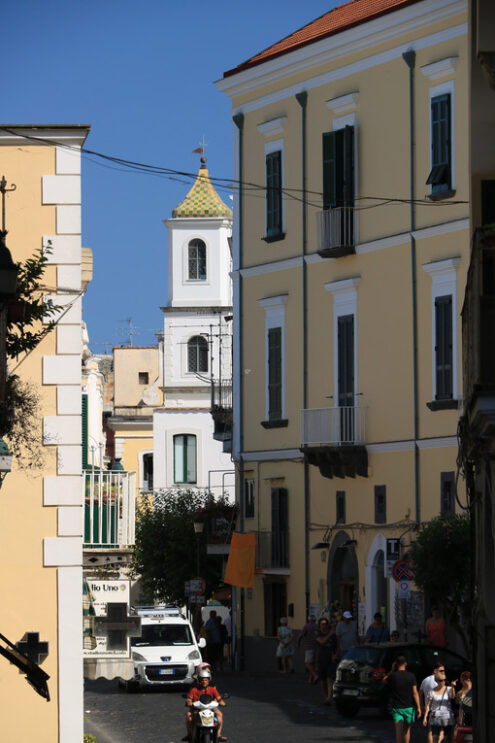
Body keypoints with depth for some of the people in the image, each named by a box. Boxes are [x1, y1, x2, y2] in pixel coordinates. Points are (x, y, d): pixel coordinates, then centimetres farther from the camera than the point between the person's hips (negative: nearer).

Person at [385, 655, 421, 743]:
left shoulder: (392, 676, -8)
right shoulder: (411, 676, -7)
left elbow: (385, 681, 16)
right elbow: (415, 693, -9)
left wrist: (392, 670, 10)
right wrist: (418, 707, -5)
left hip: (396, 707, -1)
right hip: (409, 707, 1)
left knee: (399, 732, -2)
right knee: (407, 730, 16)